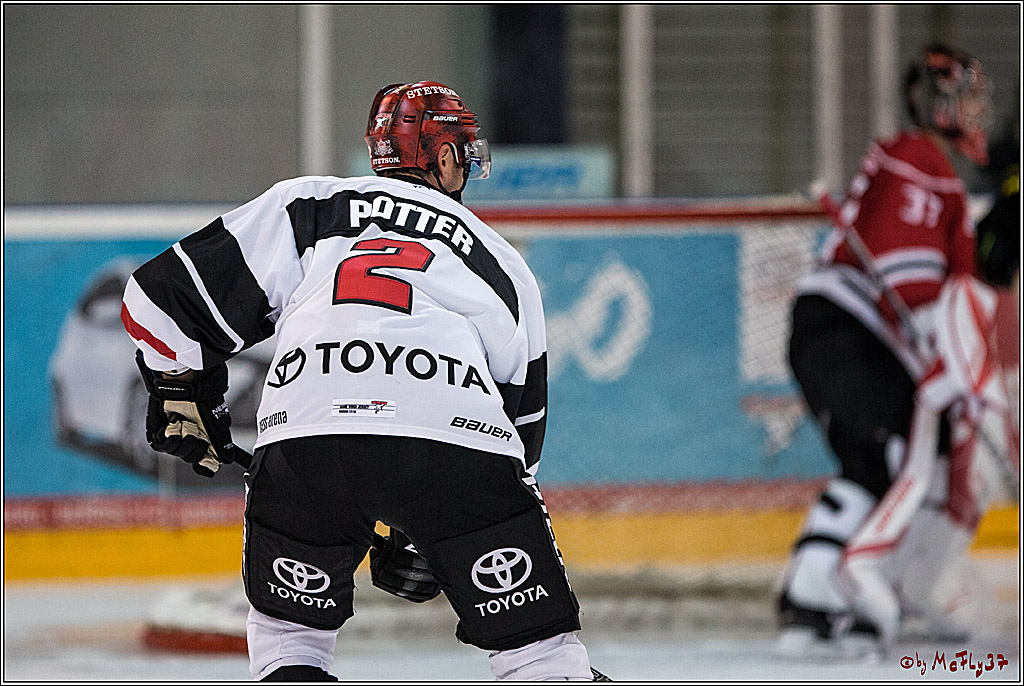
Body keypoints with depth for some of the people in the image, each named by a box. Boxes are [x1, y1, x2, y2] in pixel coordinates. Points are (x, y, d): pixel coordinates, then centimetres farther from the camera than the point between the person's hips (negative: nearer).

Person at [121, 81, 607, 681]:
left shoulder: (304, 205, 26)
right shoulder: (505, 265, 30)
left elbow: (160, 298, 22)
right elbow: (522, 423, 34)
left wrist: (183, 391, 39)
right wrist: (422, 537, 41)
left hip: (304, 436, 1)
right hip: (456, 435, -1)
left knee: (289, 633, 26)